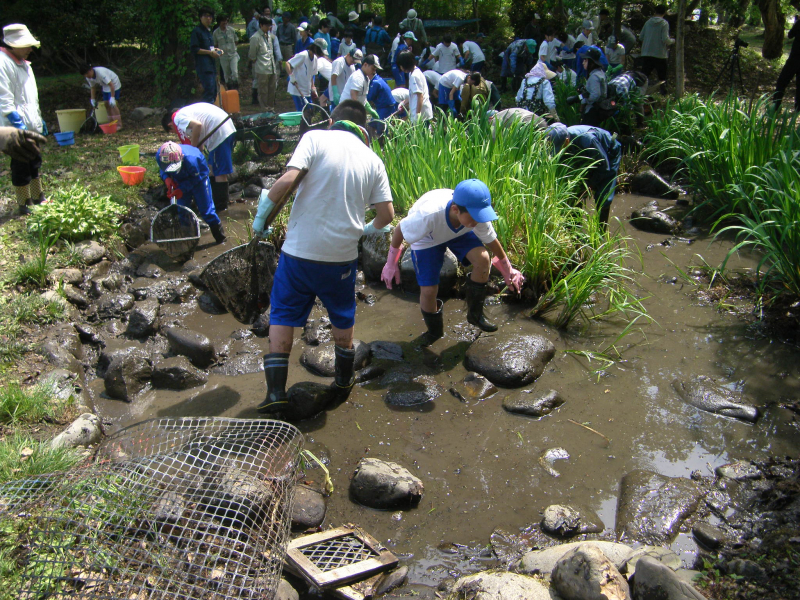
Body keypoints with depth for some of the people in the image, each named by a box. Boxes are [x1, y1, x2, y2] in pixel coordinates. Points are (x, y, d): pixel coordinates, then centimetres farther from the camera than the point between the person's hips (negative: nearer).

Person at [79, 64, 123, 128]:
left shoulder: (100, 72, -35)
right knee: (106, 104, 3)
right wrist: (92, 99, -1)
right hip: (105, 86, 8)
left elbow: (111, 85, -35)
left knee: (112, 104, -16)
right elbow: (92, 88, 4)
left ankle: (118, 125, -13)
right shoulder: (88, 78, -12)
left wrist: (112, 98, -37)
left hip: (114, 84, -8)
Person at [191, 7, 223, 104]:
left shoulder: (208, 31, 21)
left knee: (213, 92, 10)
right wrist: (210, 52, -15)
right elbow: (194, 49, -13)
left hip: (211, 65, 9)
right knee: (209, 91, -17)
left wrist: (215, 49, 12)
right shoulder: (196, 31, -6)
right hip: (203, 66, -9)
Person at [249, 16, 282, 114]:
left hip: (272, 69, 7)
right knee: (263, 91, 1)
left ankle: (271, 108, 26)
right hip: (262, 70, -7)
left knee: (272, 90, 13)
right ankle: (264, 111, 8)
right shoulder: (255, 38, -10)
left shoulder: (270, 36, 11)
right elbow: (252, 56, -6)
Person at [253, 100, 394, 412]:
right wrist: (369, 229, 22)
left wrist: (263, 211, -6)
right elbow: (386, 214, 2)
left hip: (300, 249, -2)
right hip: (342, 254, 2)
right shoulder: (372, 159, 6)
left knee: (282, 316, 12)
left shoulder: (315, 138, -3)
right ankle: (344, 380, 38)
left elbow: (289, 178, -19)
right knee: (343, 319, 24)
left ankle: (275, 392, 9)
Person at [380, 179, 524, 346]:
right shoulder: (429, 215, -45)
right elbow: (399, 230, -26)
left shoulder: (478, 215, -32)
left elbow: (491, 240, -10)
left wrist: (507, 269, 4)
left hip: (459, 233, 3)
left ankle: (475, 314, -2)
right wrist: (391, 264, -13)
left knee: (483, 258, -25)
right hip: (427, 239, -3)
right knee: (428, 290, -9)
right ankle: (434, 331, 24)